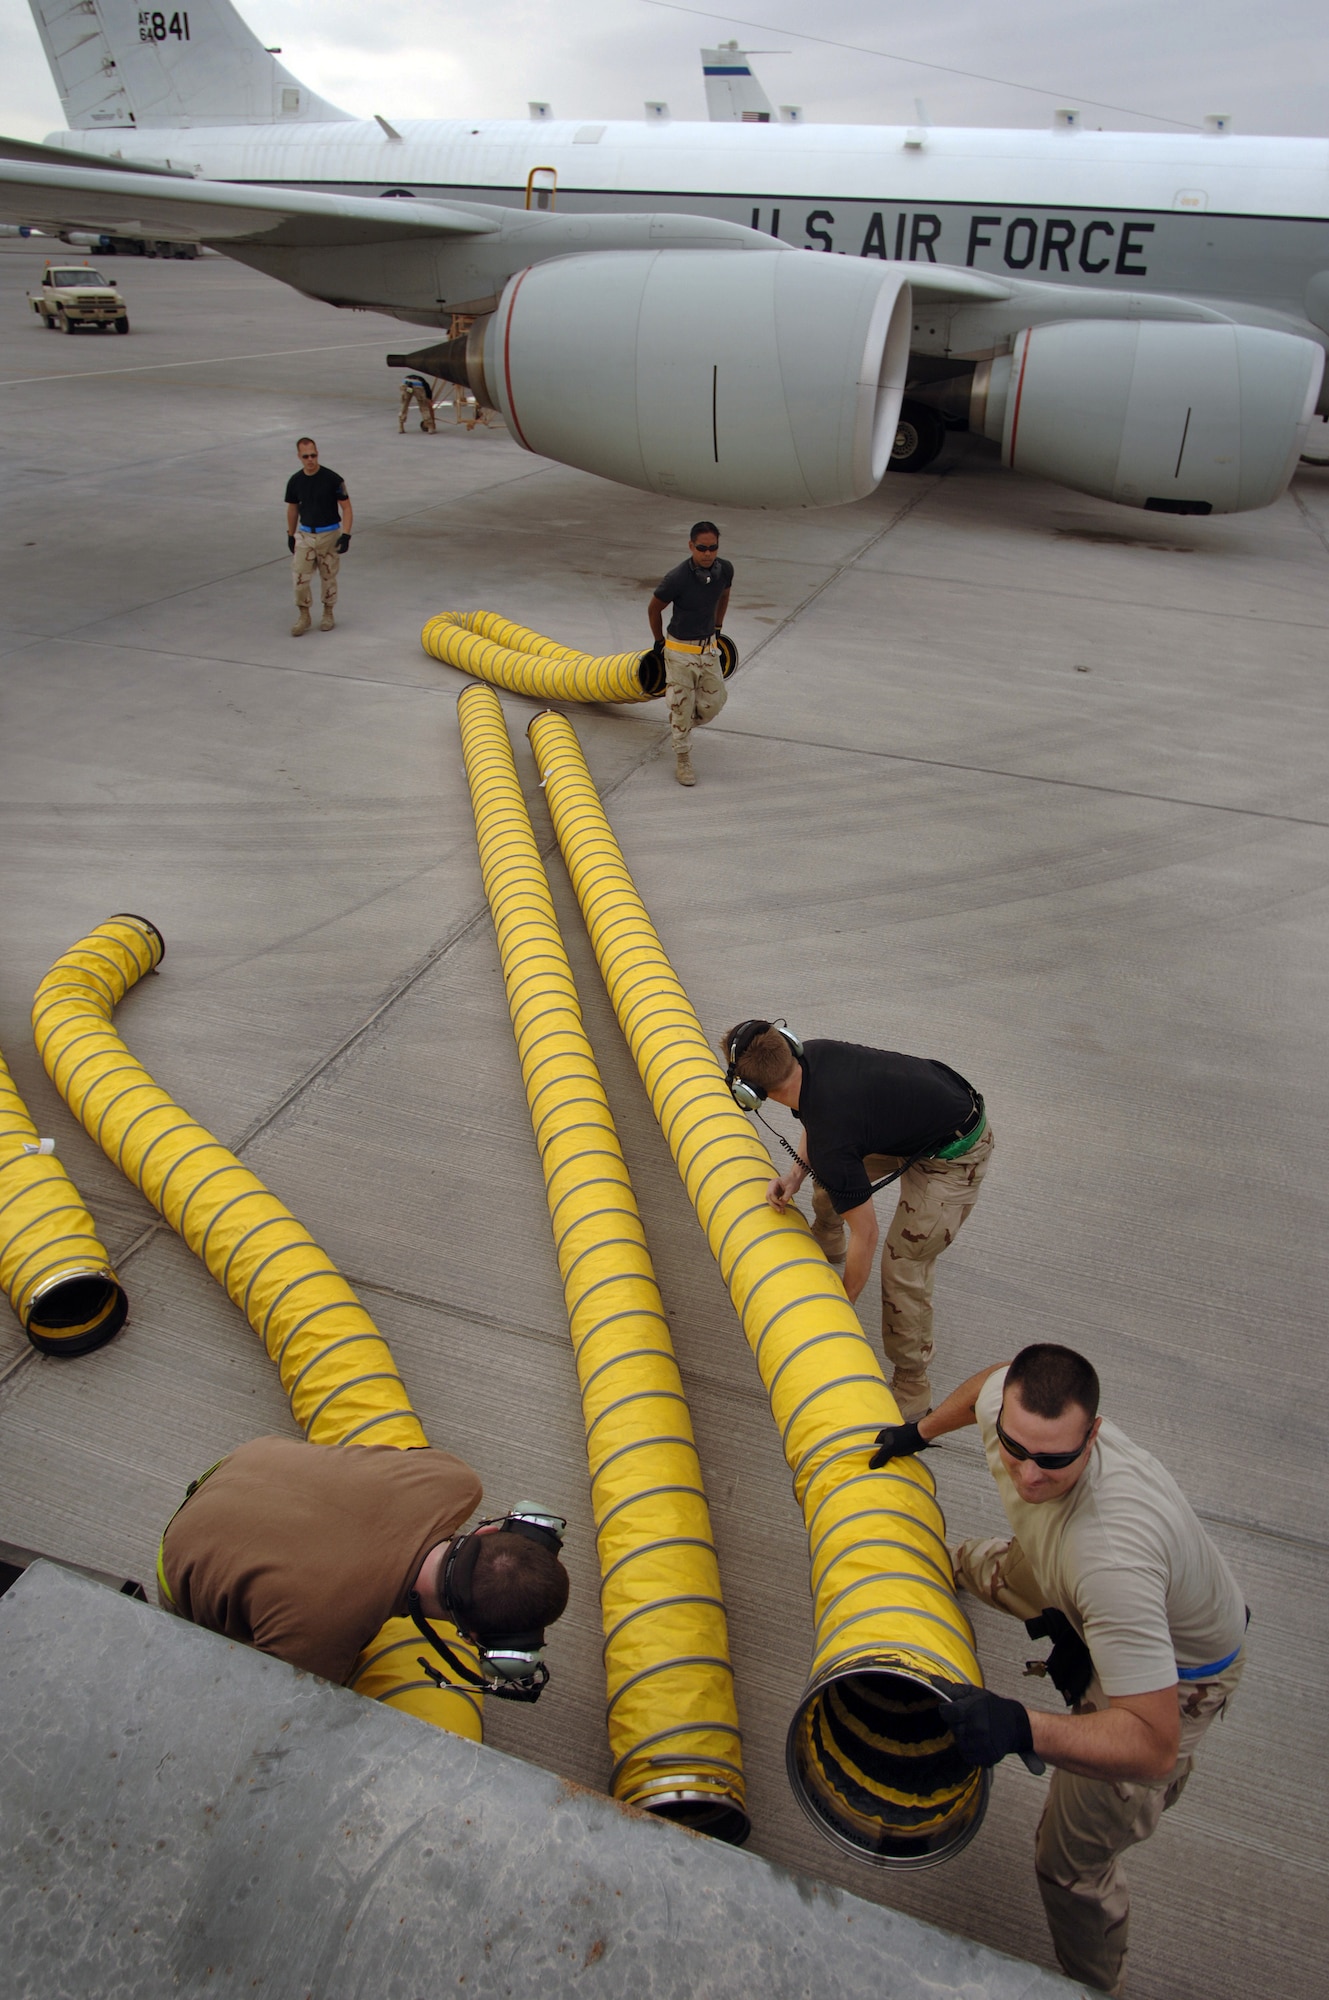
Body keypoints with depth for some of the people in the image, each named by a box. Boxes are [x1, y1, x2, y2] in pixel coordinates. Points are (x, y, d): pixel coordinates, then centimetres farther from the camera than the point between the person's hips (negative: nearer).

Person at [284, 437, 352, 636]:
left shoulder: (332, 479, -12)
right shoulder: (295, 481, -2)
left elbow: (346, 507, -8)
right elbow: (292, 508, 12)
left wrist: (345, 535, -17)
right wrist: (290, 535, 16)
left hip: (330, 534, -2)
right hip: (304, 535, 2)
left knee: (328, 577, 9)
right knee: (299, 577, -5)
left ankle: (328, 613, 29)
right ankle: (303, 615, 11)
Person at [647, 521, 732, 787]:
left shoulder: (725, 569, -8)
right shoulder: (678, 578, -23)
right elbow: (654, 608, -7)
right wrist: (659, 642, 4)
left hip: (709, 647, 5)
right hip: (680, 650, -5)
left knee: (713, 703, 10)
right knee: (681, 707, 3)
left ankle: (679, 721, 40)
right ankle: (682, 760, 21)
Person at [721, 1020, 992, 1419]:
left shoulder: (830, 1141, -35)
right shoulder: (812, 1053, -15)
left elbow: (865, 1234, -24)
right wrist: (797, 1171, -6)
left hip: (955, 1156, -9)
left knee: (903, 1265, -7)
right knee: (832, 1175, 23)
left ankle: (912, 1388, 13)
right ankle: (827, 1244, 55)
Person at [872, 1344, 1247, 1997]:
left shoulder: (1109, 1560, -49)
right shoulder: (1013, 1402, -29)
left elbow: (1154, 1746, -45)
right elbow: (990, 1379, -1)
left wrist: (1023, 1729, -56)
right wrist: (918, 1432, 9)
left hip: (1181, 1672, -7)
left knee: (1070, 1858, 1)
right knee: (990, 1569, 34)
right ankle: (959, 1566, 71)